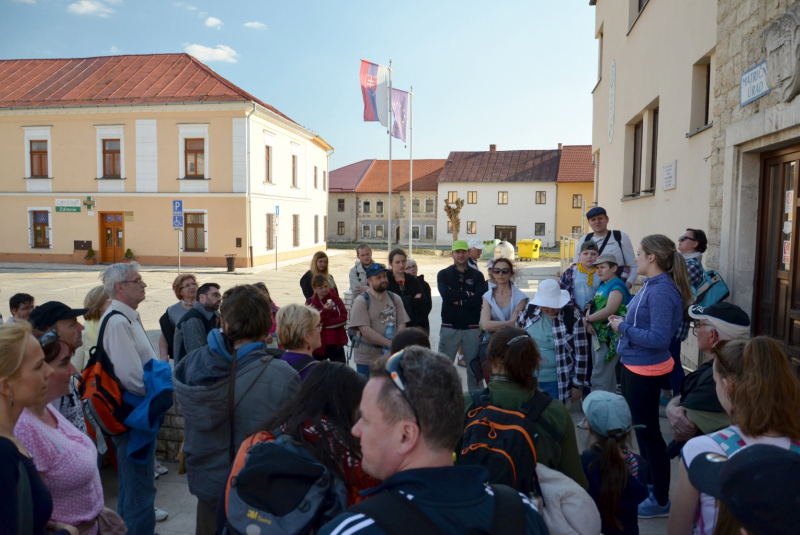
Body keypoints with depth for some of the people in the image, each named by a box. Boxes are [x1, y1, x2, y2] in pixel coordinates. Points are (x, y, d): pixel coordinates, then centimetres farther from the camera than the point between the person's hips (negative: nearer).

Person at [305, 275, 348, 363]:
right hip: (319, 344, -1)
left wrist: (325, 324, -14)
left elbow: (343, 318, -5)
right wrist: (325, 310, -26)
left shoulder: (334, 298, 1)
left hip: (336, 343, 1)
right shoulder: (310, 302, -2)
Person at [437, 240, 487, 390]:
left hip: (472, 327, 0)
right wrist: (468, 294, -11)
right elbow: (446, 295, -14)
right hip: (449, 327, 0)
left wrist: (458, 300, -11)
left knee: (475, 367, 6)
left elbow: (479, 299, -10)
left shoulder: (477, 275, 5)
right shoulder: (444, 274, 5)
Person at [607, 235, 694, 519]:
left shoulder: (661, 291, -24)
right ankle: (649, 483, 43)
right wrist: (623, 322, -1)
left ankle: (661, 500, 19)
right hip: (635, 365, 10)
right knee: (642, 428, 24)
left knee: (648, 432, 3)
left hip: (645, 370, -10)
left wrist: (623, 328, -20)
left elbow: (659, 338, -28)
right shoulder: (651, 285, 5)